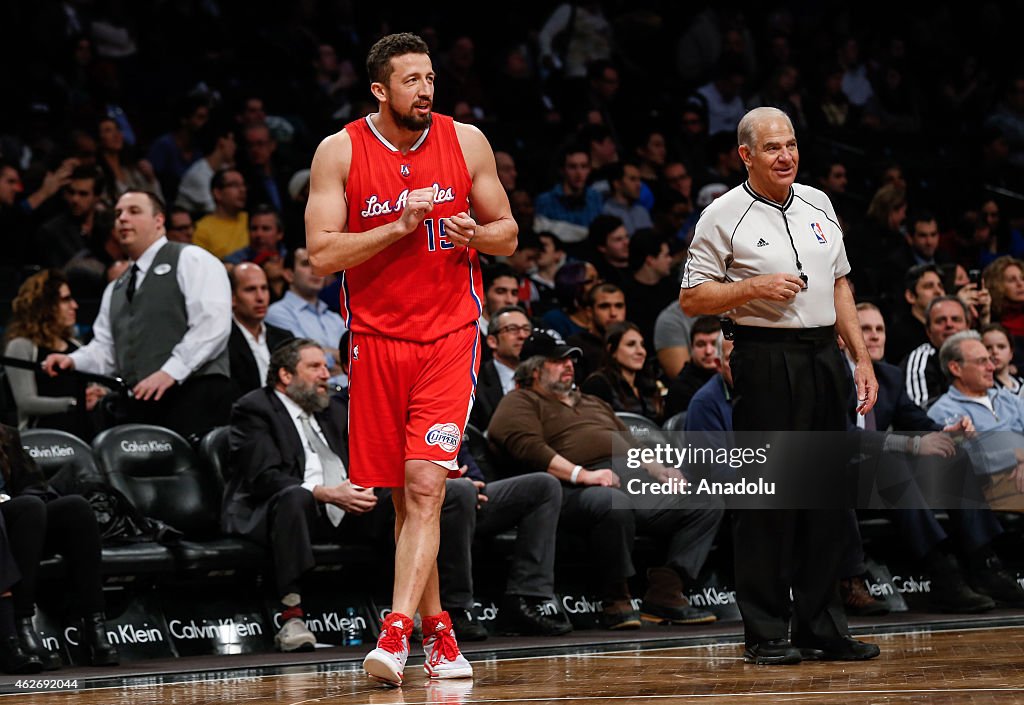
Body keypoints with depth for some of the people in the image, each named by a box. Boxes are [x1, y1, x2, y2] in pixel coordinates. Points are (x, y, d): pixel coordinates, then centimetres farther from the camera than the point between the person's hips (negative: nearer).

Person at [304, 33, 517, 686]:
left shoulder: (466, 141, 1)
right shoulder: (340, 152, -3)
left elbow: (507, 234, 10)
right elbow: (323, 254, -9)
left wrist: (472, 233, -13)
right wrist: (401, 226, -18)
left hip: (449, 336, -1)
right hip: (377, 338, 1)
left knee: (426, 485, -15)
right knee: (404, 495, 9)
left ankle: (396, 632, -21)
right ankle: (437, 630, 22)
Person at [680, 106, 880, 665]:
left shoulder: (817, 204, 15)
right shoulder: (724, 216, -2)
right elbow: (692, 299, -4)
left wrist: (861, 358, 14)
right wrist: (753, 288, -16)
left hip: (823, 357, 6)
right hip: (765, 361, -6)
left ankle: (821, 628, 14)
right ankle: (766, 633, 0)